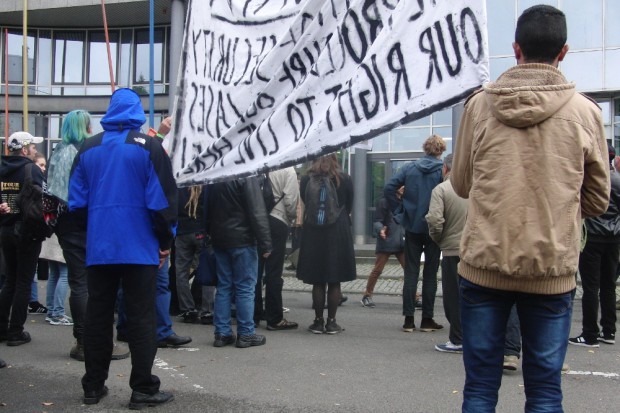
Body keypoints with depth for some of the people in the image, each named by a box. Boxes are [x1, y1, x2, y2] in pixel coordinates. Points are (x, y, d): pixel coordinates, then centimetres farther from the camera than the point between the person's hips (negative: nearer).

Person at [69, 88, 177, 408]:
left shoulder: (88, 148, 7)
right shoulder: (148, 147, -5)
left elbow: (77, 201, 7)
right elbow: (162, 199, -9)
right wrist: (166, 241, 0)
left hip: (98, 247, 4)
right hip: (139, 247, -4)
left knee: (97, 316, 11)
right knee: (140, 318, 1)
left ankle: (93, 386, 19)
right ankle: (143, 389, 5)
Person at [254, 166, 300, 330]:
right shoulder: (288, 170, -8)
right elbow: (290, 200, -12)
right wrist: (292, 217, 7)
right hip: (277, 221, -4)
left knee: (256, 269, 11)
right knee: (273, 273, -1)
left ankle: (254, 315, 19)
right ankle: (275, 319, 4)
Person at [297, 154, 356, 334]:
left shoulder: (306, 179, -3)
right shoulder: (345, 179, -5)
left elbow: (305, 204, 7)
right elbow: (349, 206, 6)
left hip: (313, 233, 1)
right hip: (338, 233, -1)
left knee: (317, 282, 7)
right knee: (334, 282, 5)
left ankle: (318, 321, 10)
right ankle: (331, 322, 7)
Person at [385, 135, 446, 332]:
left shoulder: (409, 168, 2)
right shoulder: (443, 170, -6)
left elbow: (389, 188, -5)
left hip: (412, 227, 2)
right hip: (434, 228, -2)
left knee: (411, 273, 7)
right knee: (430, 274, 7)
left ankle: (408, 320, 7)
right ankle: (427, 320, 12)